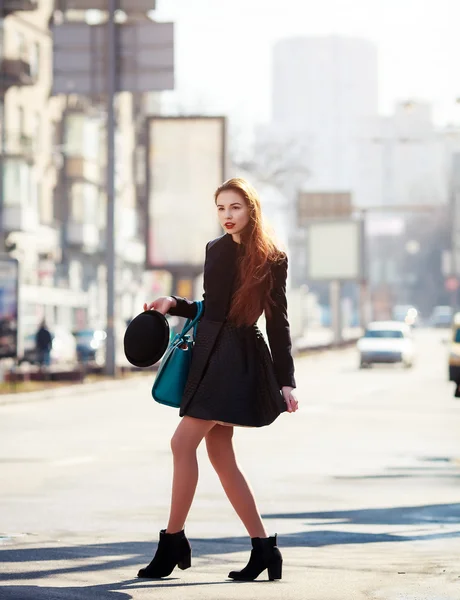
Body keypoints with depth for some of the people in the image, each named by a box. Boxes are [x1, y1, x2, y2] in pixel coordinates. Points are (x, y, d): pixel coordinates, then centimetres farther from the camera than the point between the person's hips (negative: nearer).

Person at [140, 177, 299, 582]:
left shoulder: (271, 260, -5)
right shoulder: (215, 250, 13)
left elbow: (278, 323, -4)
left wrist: (286, 381, -7)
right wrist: (175, 305, 7)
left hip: (238, 360, -8)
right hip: (209, 352, 8)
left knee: (183, 442, -13)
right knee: (221, 456, 7)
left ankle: (174, 541, -4)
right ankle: (263, 549, 12)